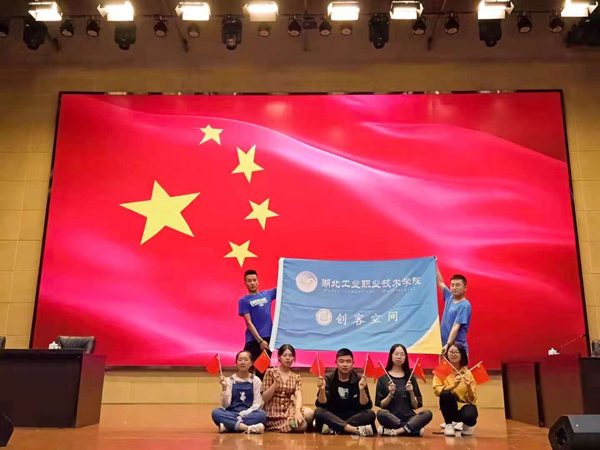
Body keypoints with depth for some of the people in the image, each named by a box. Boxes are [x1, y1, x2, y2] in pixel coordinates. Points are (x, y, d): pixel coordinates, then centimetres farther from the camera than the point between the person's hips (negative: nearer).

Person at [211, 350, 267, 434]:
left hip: (249, 414, 0)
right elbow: (225, 405, -3)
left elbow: (257, 403, -2)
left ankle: (229, 425, -30)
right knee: (216, 412, -30)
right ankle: (249, 428, -39)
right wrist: (224, 387, -16)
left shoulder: (256, 380, 6)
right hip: (232, 414, 0)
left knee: (262, 414, -32)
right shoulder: (229, 380, 6)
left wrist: (245, 413, -18)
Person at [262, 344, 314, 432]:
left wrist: (297, 411, -28)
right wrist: (276, 382, -19)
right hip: (273, 413, -4)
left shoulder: (296, 377, 10)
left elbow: (298, 396, -8)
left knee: (309, 413, -26)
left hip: (289, 410, 4)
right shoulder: (270, 372, 0)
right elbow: (265, 398, -5)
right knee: (301, 425, -25)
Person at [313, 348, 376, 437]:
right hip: (333, 417, 0)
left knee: (370, 413, -26)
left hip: (354, 417, 0)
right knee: (319, 412, -29)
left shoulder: (359, 380, -2)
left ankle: (334, 429, -26)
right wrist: (322, 389, -28)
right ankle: (357, 430, -37)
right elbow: (321, 404, -10)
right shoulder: (328, 379, -1)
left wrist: (362, 389, -27)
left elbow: (366, 406, -10)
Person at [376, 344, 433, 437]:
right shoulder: (383, 377, 4)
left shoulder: (410, 377, 11)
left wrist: (411, 392, -8)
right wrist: (390, 394, -14)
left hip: (409, 418, 2)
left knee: (427, 413, -27)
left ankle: (395, 431, -25)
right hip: (391, 419, -2)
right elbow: (381, 405, 2)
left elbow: (416, 406, 8)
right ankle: (411, 428, -18)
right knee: (381, 414, -35)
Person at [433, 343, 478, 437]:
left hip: (465, 405, 1)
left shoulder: (467, 373, -4)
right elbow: (437, 390, -20)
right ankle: (449, 424, -8)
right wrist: (453, 385, -35)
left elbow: (472, 399, -7)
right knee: (445, 393, -32)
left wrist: (469, 387, -26)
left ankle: (467, 425, 6)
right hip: (450, 407, -1)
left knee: (469, 415, -34)